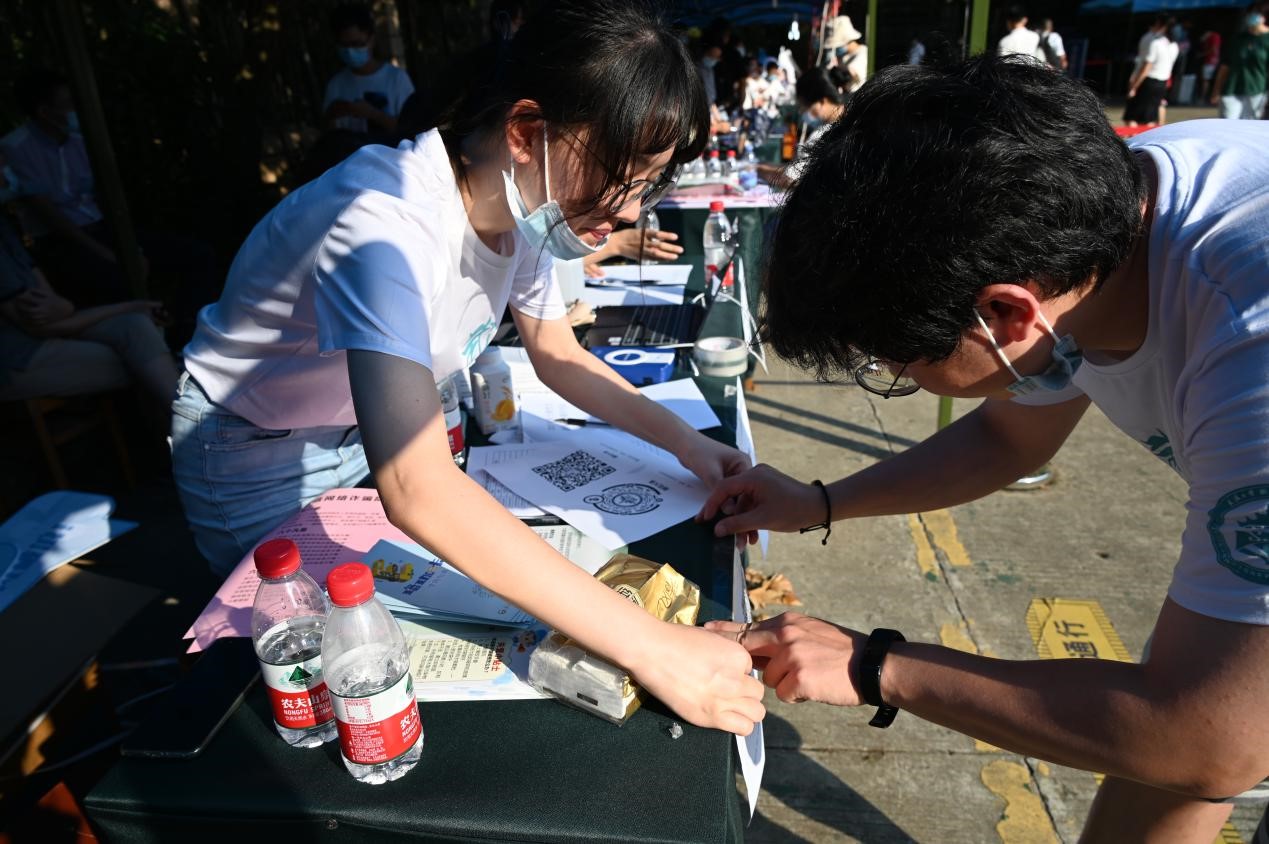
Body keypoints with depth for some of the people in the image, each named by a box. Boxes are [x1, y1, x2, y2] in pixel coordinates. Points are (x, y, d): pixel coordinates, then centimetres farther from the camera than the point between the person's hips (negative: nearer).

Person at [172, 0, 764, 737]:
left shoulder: (522, 206, -16)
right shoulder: (388, 226, -41)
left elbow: (559, 356, -1)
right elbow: (418, 492, -52)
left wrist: (684, 440, -16)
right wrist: (651, 648, -53)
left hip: (364, 427, 7)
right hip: (252, 449, -6)